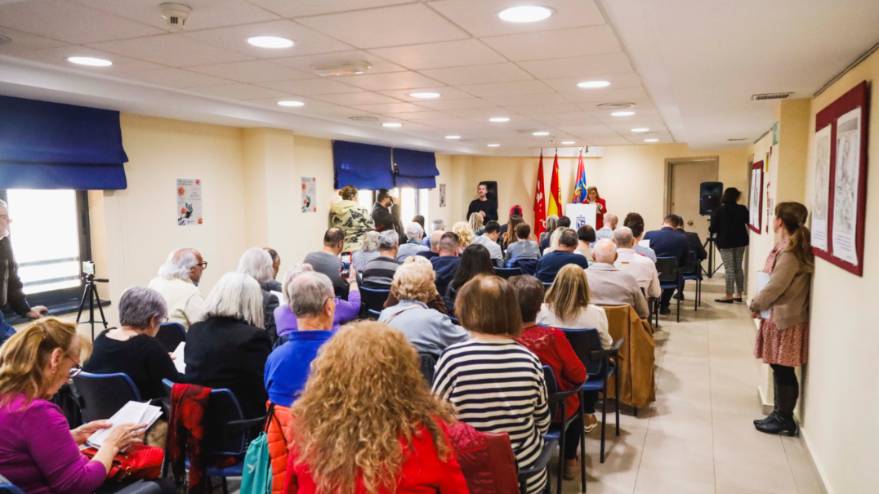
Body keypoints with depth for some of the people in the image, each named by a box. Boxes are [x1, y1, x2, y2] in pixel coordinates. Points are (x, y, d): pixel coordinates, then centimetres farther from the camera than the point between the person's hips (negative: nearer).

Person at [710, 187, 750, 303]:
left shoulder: (718, 211, -10)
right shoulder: (742, 209, -1)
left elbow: (712, 229, -9)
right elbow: (748, 222, 11)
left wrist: (713, 231, 12)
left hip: (725, 242, -4)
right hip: (740, 241, 4)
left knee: (729, 268, -4)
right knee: (738, 268, 10)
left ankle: (729, 296, -5)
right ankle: (739, 295, 14)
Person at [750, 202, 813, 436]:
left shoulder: (789, 253, -20)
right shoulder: (787, 247, 9)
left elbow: (775, 287, -19)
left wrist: (755, 305, -5)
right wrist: (760, 303, 7)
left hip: (785, 319, -9)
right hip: (780, 316, 9)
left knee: (783, 371, 1)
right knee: (779, 369, 15)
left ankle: (785, 420, 13)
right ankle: (780, 414, 25)